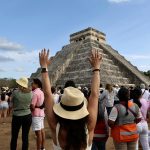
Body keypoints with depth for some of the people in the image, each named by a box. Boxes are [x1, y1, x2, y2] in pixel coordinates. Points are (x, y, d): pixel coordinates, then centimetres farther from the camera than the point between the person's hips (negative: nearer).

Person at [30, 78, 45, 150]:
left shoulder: (35, 93, -18)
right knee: (42, 131, 15)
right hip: (41, 113, 10)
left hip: (36, 114, -9)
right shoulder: (41, 92, 11)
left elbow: (32, 106, -20)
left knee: (38, 133, -2)